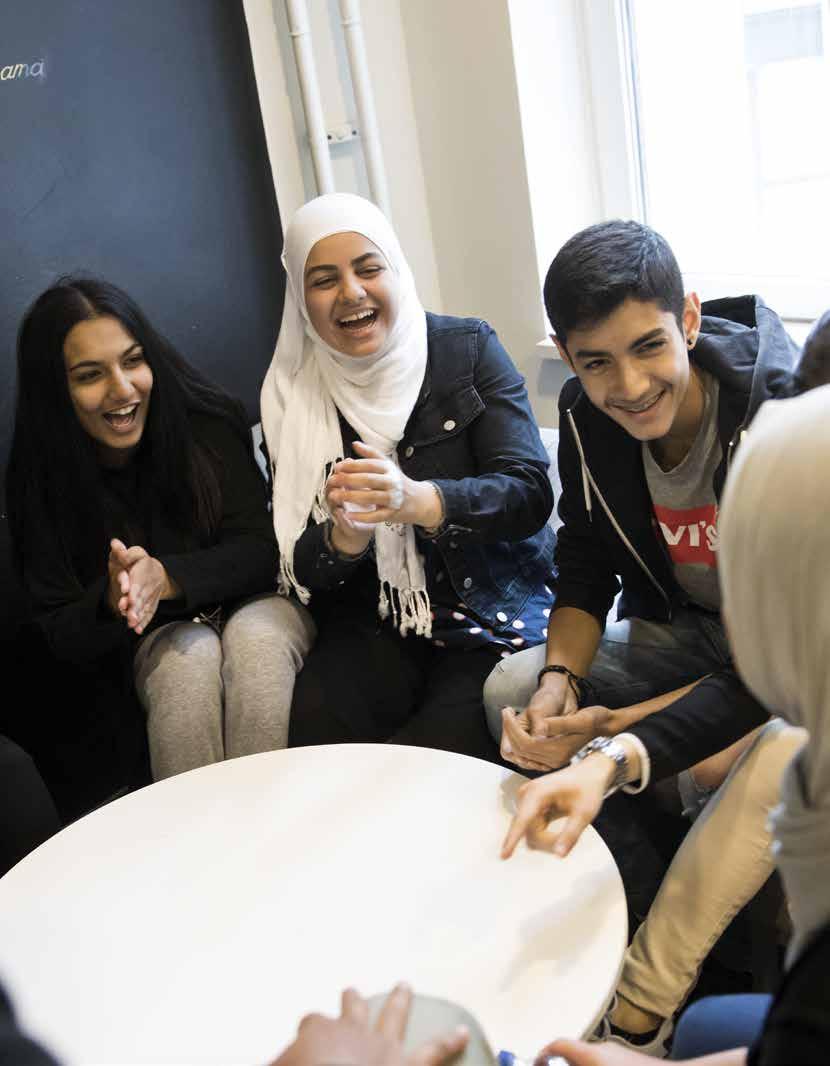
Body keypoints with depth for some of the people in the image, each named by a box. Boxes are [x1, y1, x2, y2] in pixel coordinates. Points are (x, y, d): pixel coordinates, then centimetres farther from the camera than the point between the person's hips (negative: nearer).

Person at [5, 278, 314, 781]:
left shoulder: (209, 423, -12)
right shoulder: (40, 481, -10)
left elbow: (260, 550, -13)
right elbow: (61, 632, -9)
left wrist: (166, 578, -32)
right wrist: (112, 602, -33)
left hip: (257, 603, 0)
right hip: (159, 633, 0)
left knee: (255, 638, -33)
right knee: (191, 656, -33)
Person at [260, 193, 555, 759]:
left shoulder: (468, 348, -2)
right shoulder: (294, 393, 2)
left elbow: (531, 492, -12)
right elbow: (303, 573, 0)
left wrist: (416, 500, -31)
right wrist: (344, 536, -25)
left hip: (496, 609, -1)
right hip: (374, 624, 2)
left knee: (443, 749, -27)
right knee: (315, 724, -27)